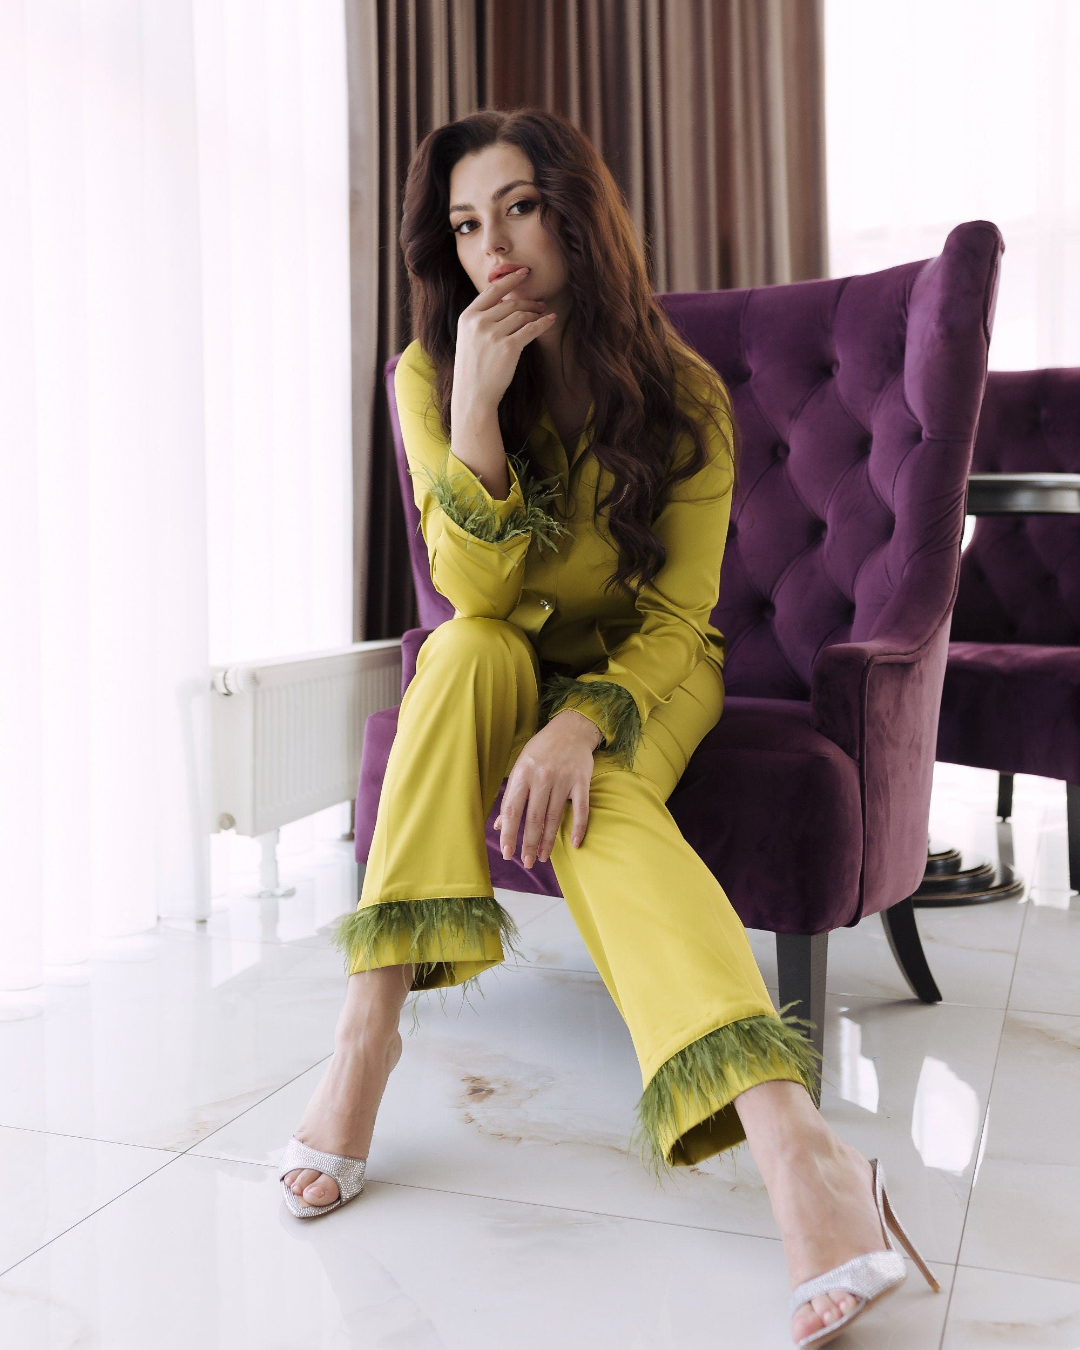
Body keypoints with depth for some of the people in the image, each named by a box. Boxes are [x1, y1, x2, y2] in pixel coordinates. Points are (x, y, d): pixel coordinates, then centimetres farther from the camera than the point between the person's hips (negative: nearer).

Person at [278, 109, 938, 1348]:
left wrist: (583, 722, -37)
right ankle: (367, 1031, -36)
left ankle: (795, 1150, -48)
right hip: (503, 672, 2)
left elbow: (675, 620, -18)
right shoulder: (428, 377, -13)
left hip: (642, 677, -1)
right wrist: (477, 401, -33)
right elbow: (477, 591, -22)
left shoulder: (683, 397, -15)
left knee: (595, 799, -34)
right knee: (475, 649, -33)